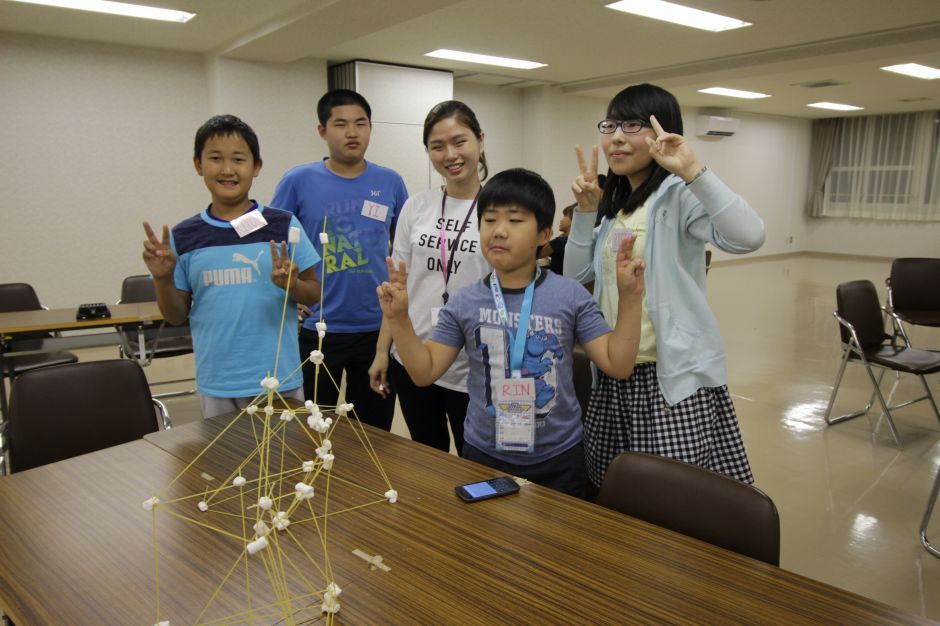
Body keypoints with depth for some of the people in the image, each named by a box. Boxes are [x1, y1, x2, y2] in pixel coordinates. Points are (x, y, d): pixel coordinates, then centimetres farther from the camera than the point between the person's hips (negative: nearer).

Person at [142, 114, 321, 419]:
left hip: (278, 379, -1)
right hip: (216, 384, 2)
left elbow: (314, 294, 1)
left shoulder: (283, 225, -4)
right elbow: (176, 316, 7)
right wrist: (163, 278, -10)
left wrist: (291, 284, -19)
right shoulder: (183, 236, 2)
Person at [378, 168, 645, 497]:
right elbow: (425, 372, -3)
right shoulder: (464, 303, -6)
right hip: (483, 456, 1)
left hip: (558, 460, 0)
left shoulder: (569, 296, -9)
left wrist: (629, 299, -17)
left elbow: (618, 365, -8)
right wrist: (399, 319, -16)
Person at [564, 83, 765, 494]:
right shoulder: (616, 204, 13)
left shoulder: (679, 196, -12)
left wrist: (691, 170, -34)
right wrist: (585, 212, 1)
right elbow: (577, 275, 11)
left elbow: (748, 236, -31)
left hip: (673, 375, -8)